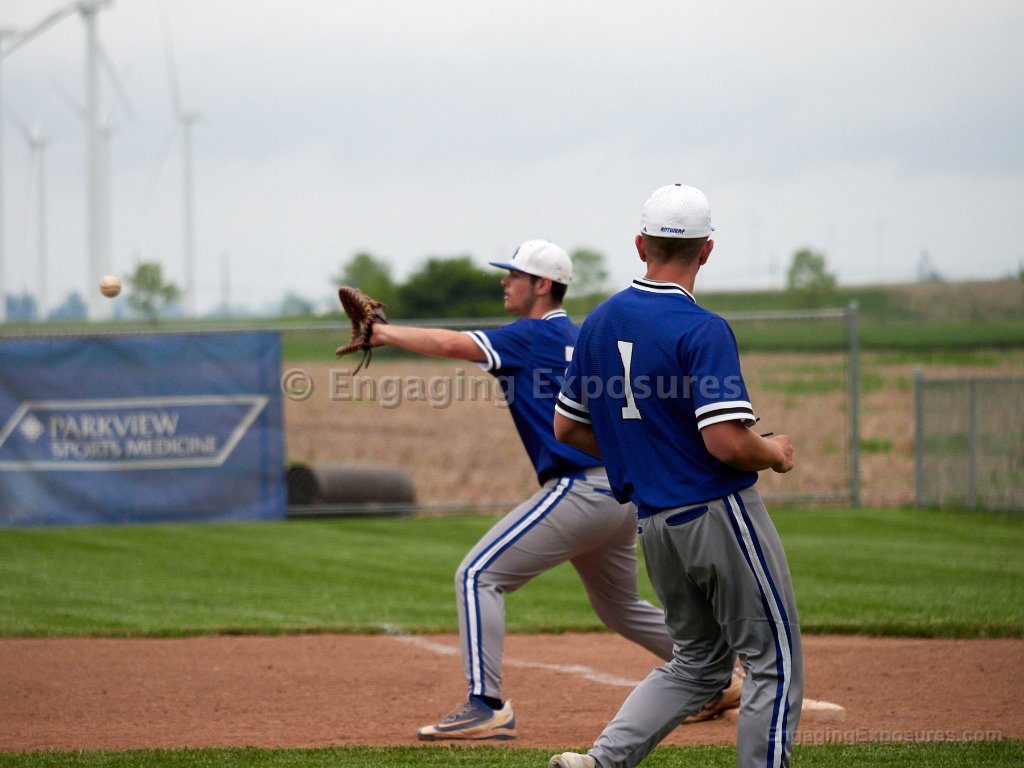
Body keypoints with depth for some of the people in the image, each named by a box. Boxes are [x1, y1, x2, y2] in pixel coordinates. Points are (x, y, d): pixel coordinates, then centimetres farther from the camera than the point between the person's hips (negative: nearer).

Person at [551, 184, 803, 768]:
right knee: (774, 661, 4)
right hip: (720, 512, -7)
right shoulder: (701, 330, -17)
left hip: (654, 521, 7)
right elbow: (727, 442, -25)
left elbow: (566, 427, 14)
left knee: (700, 662, 18)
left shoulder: (600, 322, 6)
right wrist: (774, 454, -4)